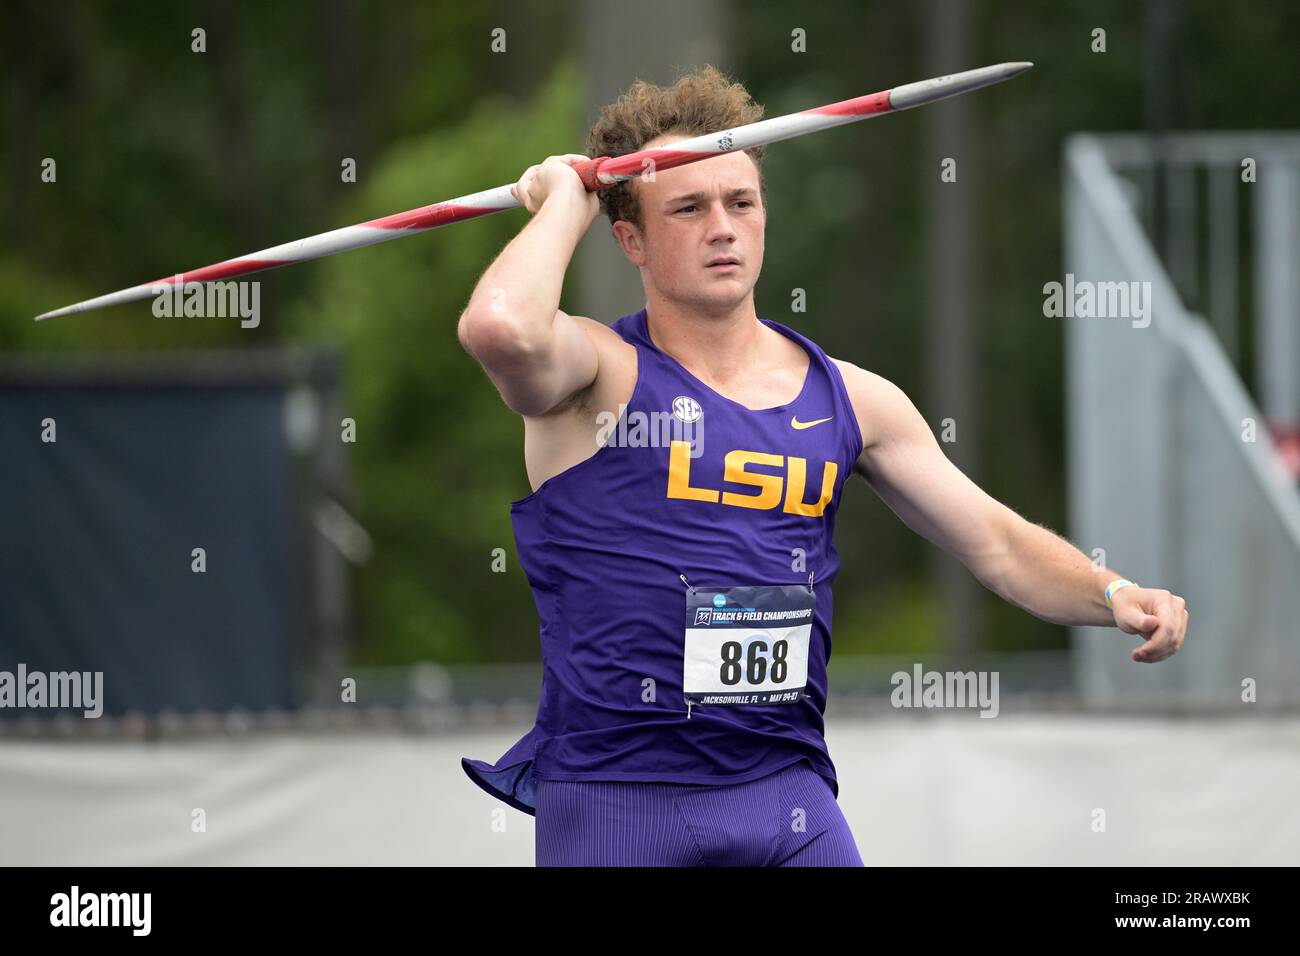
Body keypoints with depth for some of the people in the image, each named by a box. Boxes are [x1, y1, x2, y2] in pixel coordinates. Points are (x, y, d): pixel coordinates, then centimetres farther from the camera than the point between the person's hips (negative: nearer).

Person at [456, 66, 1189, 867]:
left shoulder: (849, 400, 10)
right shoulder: (600, 374, -4)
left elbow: (997, 542, 13)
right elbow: (500, 326, -28)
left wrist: (1113, 596, -6)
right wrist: (565, 200, -9)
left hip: (790, 800, 4)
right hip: (615, 801, -4)